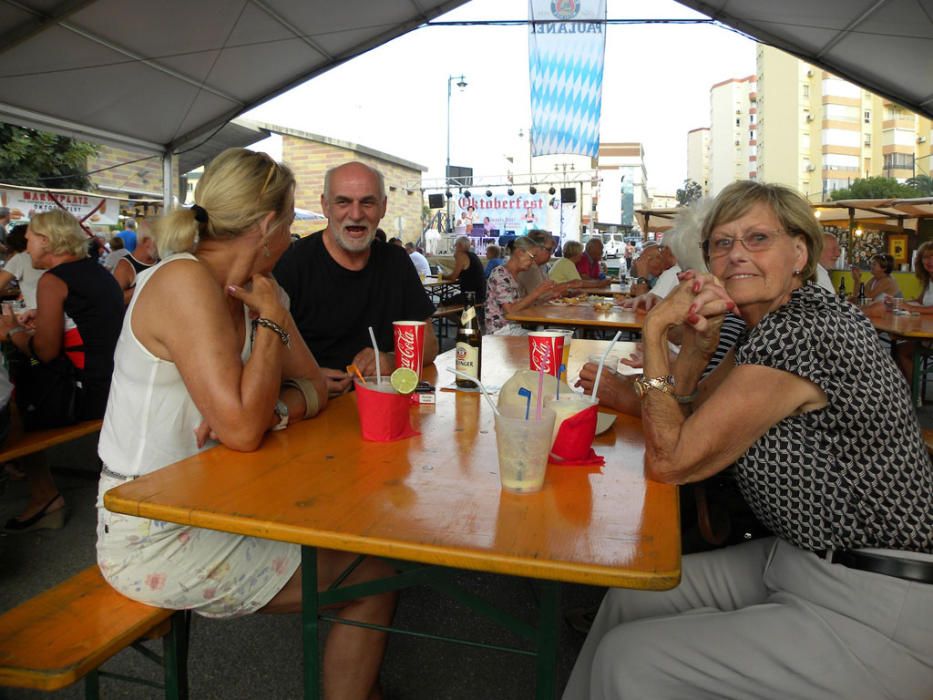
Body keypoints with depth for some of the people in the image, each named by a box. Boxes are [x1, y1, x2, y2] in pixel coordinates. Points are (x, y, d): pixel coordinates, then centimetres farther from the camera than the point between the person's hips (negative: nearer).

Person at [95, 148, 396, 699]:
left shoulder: (255, 290, 3)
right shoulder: (185, 282, -22)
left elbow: (314, 388, 4)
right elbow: (242, 431, -28)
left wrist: (272, 413, -16)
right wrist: (273, 322, -19)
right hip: (154, 536, -8)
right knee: (372, 578, -4)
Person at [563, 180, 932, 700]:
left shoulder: (800, 331, -25)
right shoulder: (778, 324, 6)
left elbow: (670, 461, -21)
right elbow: (682, 410, 7)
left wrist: (655, 329, -17)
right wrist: (697, 342, -11)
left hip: (877, 610, -9)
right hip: (799, 557, 9)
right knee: (630, 598, 7)